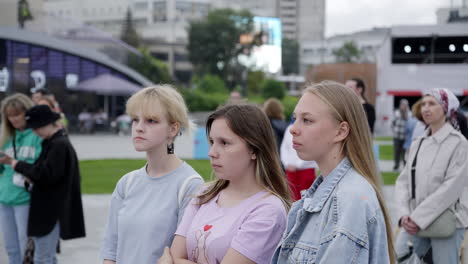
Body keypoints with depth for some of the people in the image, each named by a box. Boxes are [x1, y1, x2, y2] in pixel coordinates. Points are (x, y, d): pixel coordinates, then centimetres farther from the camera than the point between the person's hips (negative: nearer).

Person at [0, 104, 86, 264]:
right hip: (47, 209, 10)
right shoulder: (53, 143, 14)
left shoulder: (59, 145, -17)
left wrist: (18, 165, -14)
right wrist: (30, 178, -2)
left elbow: (47, 174, -24)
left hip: (50, 211, -10)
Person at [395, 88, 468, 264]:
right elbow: (403, 181, 5)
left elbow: (452, 188, -16)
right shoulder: (417, 144, 9)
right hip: (415, 222, 5)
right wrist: (404, 214, -12)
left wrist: (418, 217, -18)